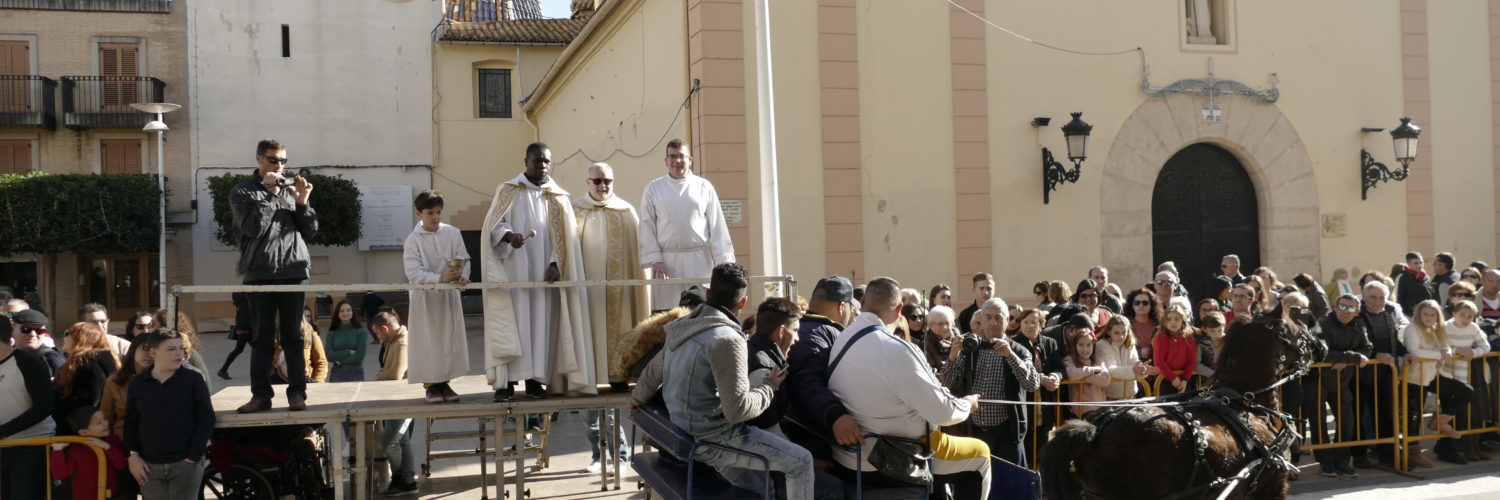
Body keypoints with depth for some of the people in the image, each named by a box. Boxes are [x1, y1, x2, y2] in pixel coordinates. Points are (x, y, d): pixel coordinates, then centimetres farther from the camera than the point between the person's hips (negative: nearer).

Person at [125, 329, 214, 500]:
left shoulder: (193, 380, -1)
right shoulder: (137, 383, 7)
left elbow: (206, 418, -2)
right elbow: (131, 423, 13)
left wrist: (193, 457, -8)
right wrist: (133, 455, 1)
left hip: (186, 463, -2)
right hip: (150, 466, 2)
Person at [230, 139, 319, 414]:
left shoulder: (292, 188, 13)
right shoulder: (242, 192, 5)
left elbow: (310, 231, 12)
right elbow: (253, 227, -11)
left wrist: (302, 203, -3)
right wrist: (271, 193, -10)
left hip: (293, 270, 2)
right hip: (259, 273, -1)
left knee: (293, 337, 3)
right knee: (261, 338, 2)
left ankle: (297, 392, 5)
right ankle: (260, 394, 6)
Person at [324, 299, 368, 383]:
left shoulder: (360, 331, -2)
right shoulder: (332, 333, 4)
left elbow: (359, 356, -8)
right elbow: (328, 356, -5)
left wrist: (339, 360, -5)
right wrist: (349, 352, -10)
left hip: (355, 373, -2)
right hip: (337, 373, 2)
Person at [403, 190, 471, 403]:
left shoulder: (452, 233, 0)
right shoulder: (413, 240, -9)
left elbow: (463, 259, -1)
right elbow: (413, 273, -15)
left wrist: (462, 276, -23)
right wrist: (440, 278, -27)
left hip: (449, 295, 3)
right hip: (424, 297, -3)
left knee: (449, 338, 7)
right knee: (428, 341, 1)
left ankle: (444, 382, 19)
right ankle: (431, 384, 11)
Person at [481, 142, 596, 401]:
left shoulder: (559, 198, 11)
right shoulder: (508, 191, 5)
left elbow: (565, 236, 6)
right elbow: (493, 225, -2)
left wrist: (556, 264, -8)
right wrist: (509, 236, -24)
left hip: (545, 274, 2)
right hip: (514, 271, -2)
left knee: (543, 323, -1)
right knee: (513, 322, -7)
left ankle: (535, 378, 3)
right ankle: (508, 380, -8)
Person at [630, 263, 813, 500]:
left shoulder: (684, 328, 6)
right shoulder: (727, 339, -20)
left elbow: (651, 374, 20)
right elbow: (738, 409, -22)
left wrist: (635, 401, 39)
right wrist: (769, 387, -5)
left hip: (685, 435, 9)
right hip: (714, 438, -9)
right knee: (801, 461, -4)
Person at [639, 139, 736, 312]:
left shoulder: (704, 187, 7)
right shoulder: (653, 189, 7)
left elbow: (717, 228, 4)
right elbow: (647, 228, 4)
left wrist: (724, 263, -1)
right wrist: (655, 261, -6)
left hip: (699, 261, 0)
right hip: (667, 261, 0)